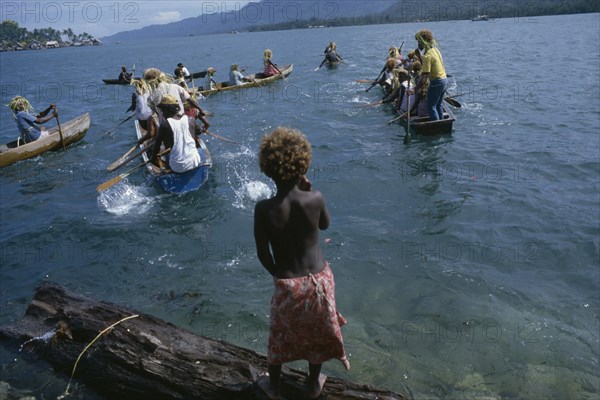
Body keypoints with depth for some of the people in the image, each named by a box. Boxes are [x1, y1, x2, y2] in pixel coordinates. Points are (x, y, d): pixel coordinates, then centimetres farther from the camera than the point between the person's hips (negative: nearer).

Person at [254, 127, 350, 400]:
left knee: (280, 336, 24)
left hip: (287, 284, -1)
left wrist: (278, 274, 8)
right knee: (316, 332, 26)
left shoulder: (263, 209, -21)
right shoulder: (315, 199, -18)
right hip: (319, 279, 2)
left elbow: (263, 255, -11)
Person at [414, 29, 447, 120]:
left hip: (436, 83, -9)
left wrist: (416, 89, -26)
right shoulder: (435, 50, 7)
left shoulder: (427, 56, -21)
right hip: (444, 80, 9)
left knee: (431, 106, 2)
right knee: (439, 105, 18)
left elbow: (424, 76, -25)